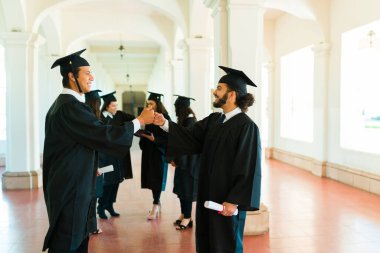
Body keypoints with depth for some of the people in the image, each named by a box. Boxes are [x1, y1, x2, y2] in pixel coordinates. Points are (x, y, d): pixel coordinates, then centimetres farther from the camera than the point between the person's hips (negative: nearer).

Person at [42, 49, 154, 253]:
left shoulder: (62, 103, 12)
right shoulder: (70, 106, -20)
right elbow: (103, 134, -24)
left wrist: (90, 167, 25)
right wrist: (140, 121, -15)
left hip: (67, 183, 10)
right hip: (70, 187, -10)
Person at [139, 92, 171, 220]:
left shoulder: (164, 118, -12)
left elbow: (167, 137, -14)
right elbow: (146, 132, 14)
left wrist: (154, 139, -26)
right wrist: (142, 134, -7)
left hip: (159, 151, -6)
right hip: (148, 151, 6)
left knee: (157, 179, -2)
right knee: (151, 178, 10)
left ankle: (155, 206, 5)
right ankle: (157, 203, 24)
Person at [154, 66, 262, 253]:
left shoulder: (246, 126, -18)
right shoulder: (213, 120, 6)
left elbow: (248, 168, -20)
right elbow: (190, 136, 3)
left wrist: (234, 201, -20)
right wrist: (165, 124, -9)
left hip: (227, 199, -7)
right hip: (209, 194, 7)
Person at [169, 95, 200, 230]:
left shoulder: (189, 121, -17)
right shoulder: (184, 120, 9)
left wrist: (177, 159, -11)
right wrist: (175, 158, 6)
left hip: (188, 161, -8)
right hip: (182, 160, 8)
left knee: (186, 188, -1)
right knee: (181, 187, 13)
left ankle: (187, 218, 8)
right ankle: (184, 213, 24)